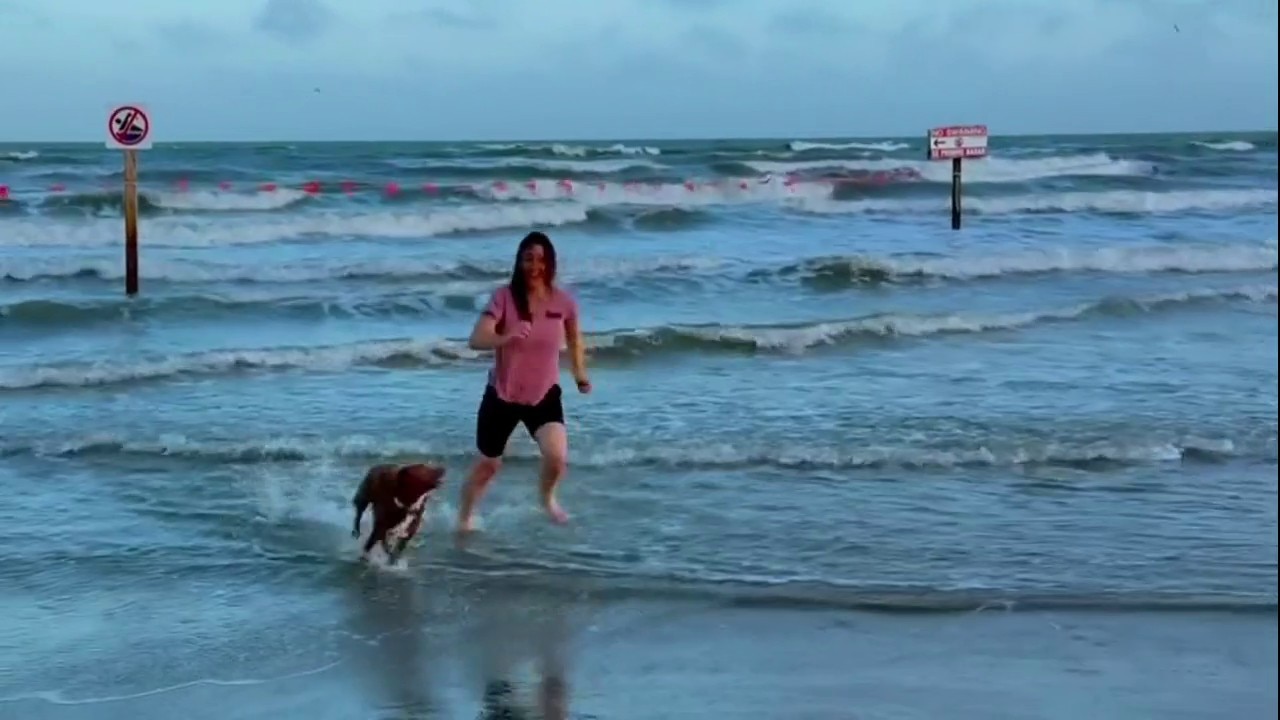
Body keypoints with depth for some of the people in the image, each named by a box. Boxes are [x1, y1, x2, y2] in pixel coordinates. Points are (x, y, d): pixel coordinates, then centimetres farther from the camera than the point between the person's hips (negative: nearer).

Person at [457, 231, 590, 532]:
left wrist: (580, 375, 19)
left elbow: (574, 338, 13)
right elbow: (476, 340, -27)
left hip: (544, 395, 1)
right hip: (502, 395, -1)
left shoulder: (564, 302, -9)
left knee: (557, 457, -21)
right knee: (488, 465, 14)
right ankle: (464, 519, 41)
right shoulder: (504, 297, -16)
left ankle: (547, 496, 15)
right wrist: (506, 337, -45)